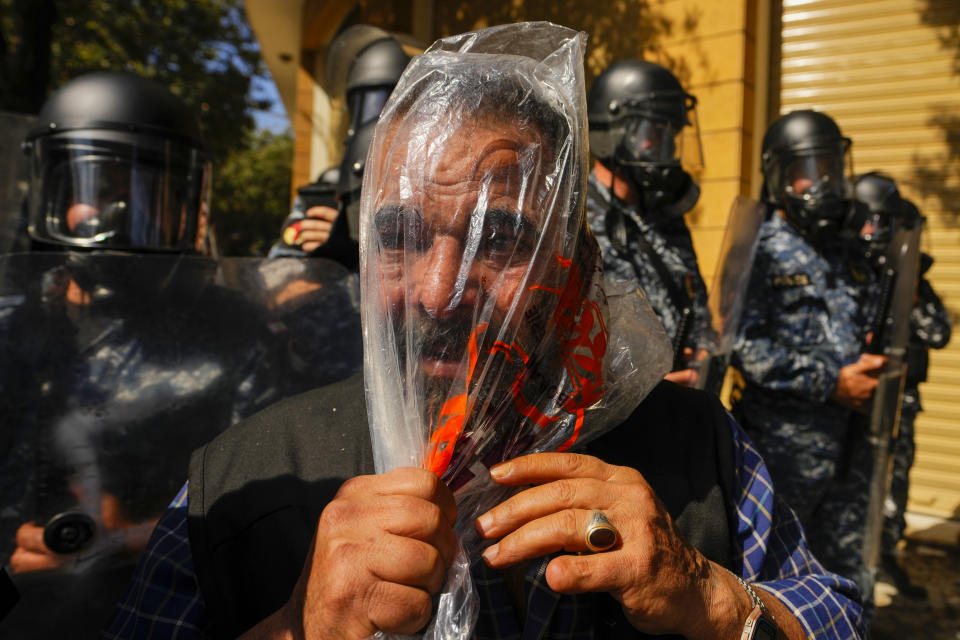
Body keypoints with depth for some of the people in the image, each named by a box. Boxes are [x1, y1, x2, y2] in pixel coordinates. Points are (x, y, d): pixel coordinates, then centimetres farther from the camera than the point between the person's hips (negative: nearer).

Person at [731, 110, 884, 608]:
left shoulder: (851, 254, 12)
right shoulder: (760, 252, -10)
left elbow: (869, 329, 21)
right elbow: (747, 348, -19)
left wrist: (873, 366, -1)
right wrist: (832, 383, -18)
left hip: (850, 445, 7)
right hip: (783, 446, -7)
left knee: (848, 578, 19)